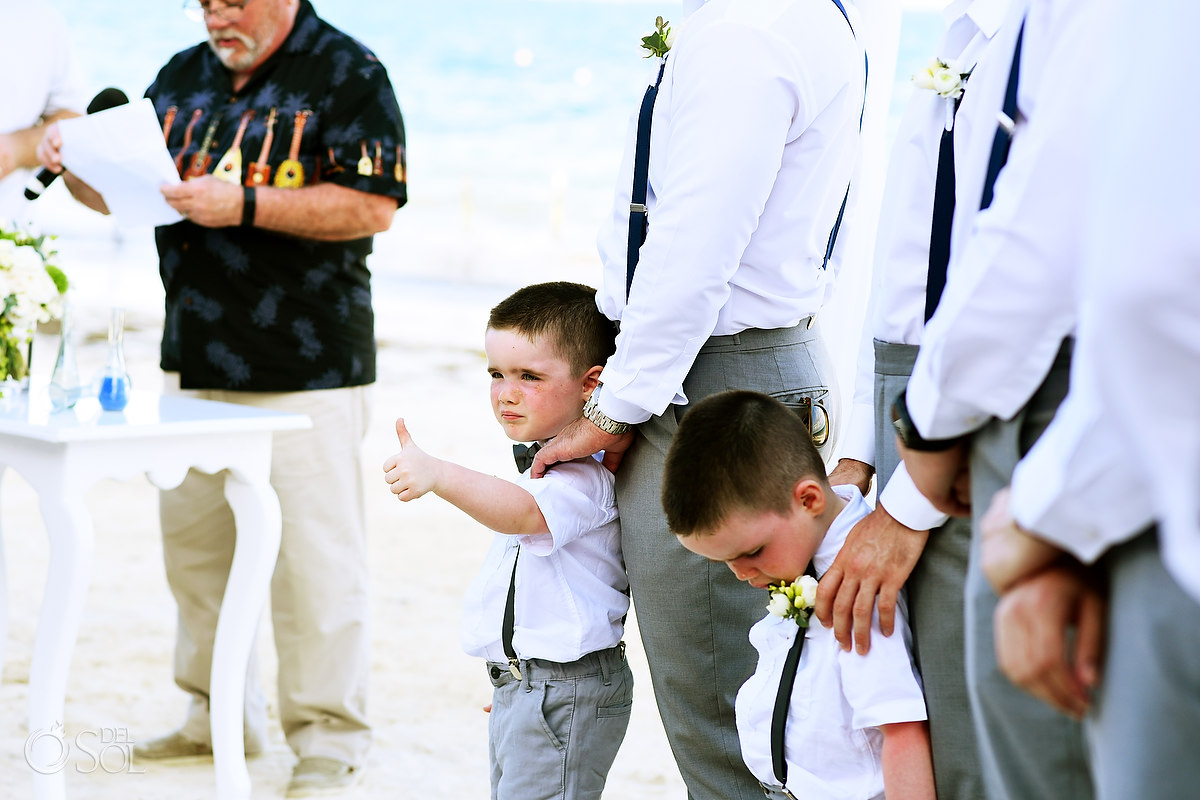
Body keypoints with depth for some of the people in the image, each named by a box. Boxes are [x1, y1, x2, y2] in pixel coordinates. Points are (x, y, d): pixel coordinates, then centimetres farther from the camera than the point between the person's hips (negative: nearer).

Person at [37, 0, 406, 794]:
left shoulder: (349, 74, -5)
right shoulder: (183, 76, 14)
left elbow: (373, 205, -14)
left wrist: (245, 203, -20)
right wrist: (76, 162, -2)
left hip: (306, 373, -7)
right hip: (194, 363, 7)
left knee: (312, 553, -4)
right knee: (194, 543, 12)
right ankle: (220, 714, 26)